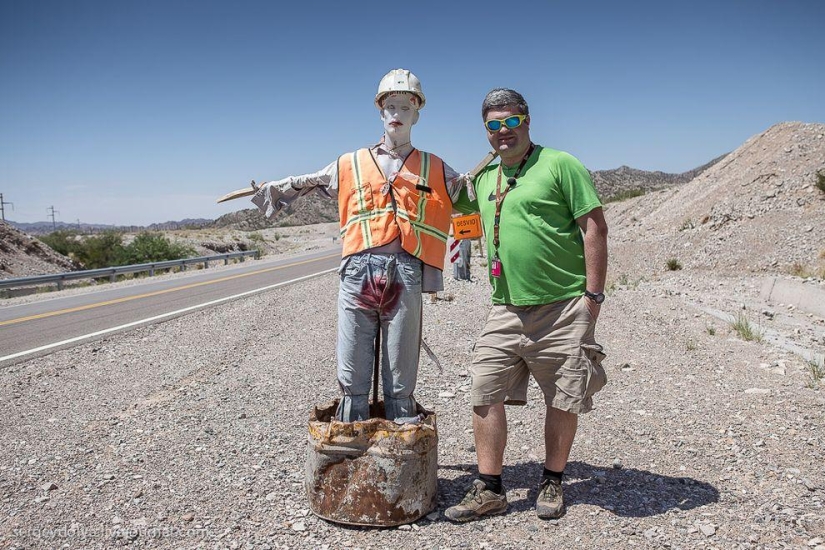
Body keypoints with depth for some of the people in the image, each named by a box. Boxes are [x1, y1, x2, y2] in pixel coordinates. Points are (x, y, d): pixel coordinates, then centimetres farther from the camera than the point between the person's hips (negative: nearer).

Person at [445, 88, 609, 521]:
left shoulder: (560, 165, -4)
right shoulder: (483, 177, 13)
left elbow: (594, 227, -8)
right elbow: (451, 204, 34)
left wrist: (593, 294, -12)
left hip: (564, 308, -4)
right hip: (507, 310, 5)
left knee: (563, 401, 7)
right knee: (485, 394, 1)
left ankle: (551, 484, 27)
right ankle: (489, 490, 14)